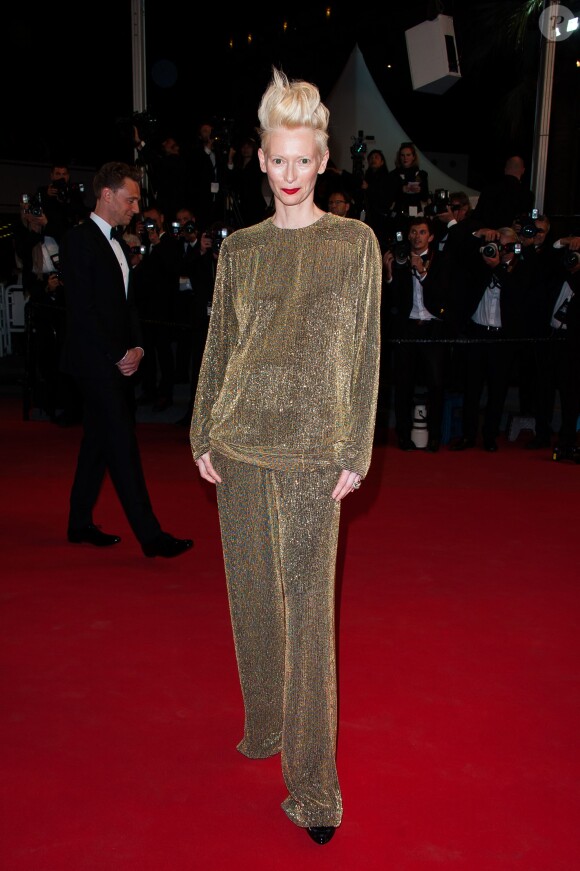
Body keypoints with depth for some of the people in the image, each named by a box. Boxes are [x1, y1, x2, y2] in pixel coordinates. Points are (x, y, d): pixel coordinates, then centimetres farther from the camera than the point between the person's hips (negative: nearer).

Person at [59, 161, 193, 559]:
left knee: (99, 439, 12)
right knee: (123, 445, -10)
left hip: (120, 359, 9)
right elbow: (82, 309, -16)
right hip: (96, 360, -9)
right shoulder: (79, 239, -10)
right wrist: (118, 356, -15)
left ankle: (80, 523, 23)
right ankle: (151, 536, -8)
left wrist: (136, 347, 3)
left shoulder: (118, 244, 17)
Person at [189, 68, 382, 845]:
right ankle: (264, 726, 33)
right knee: (252, 593, 12)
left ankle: (315, 787, 8)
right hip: (240, 439, 4)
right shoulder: (239, 248, 10)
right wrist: (202, 435, 7)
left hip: (313, 448, -3)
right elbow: (219, 345, 12)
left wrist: (357, 453, -5)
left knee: (308, 609, -3)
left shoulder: (355, 243, 2)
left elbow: (364, 351, 0)